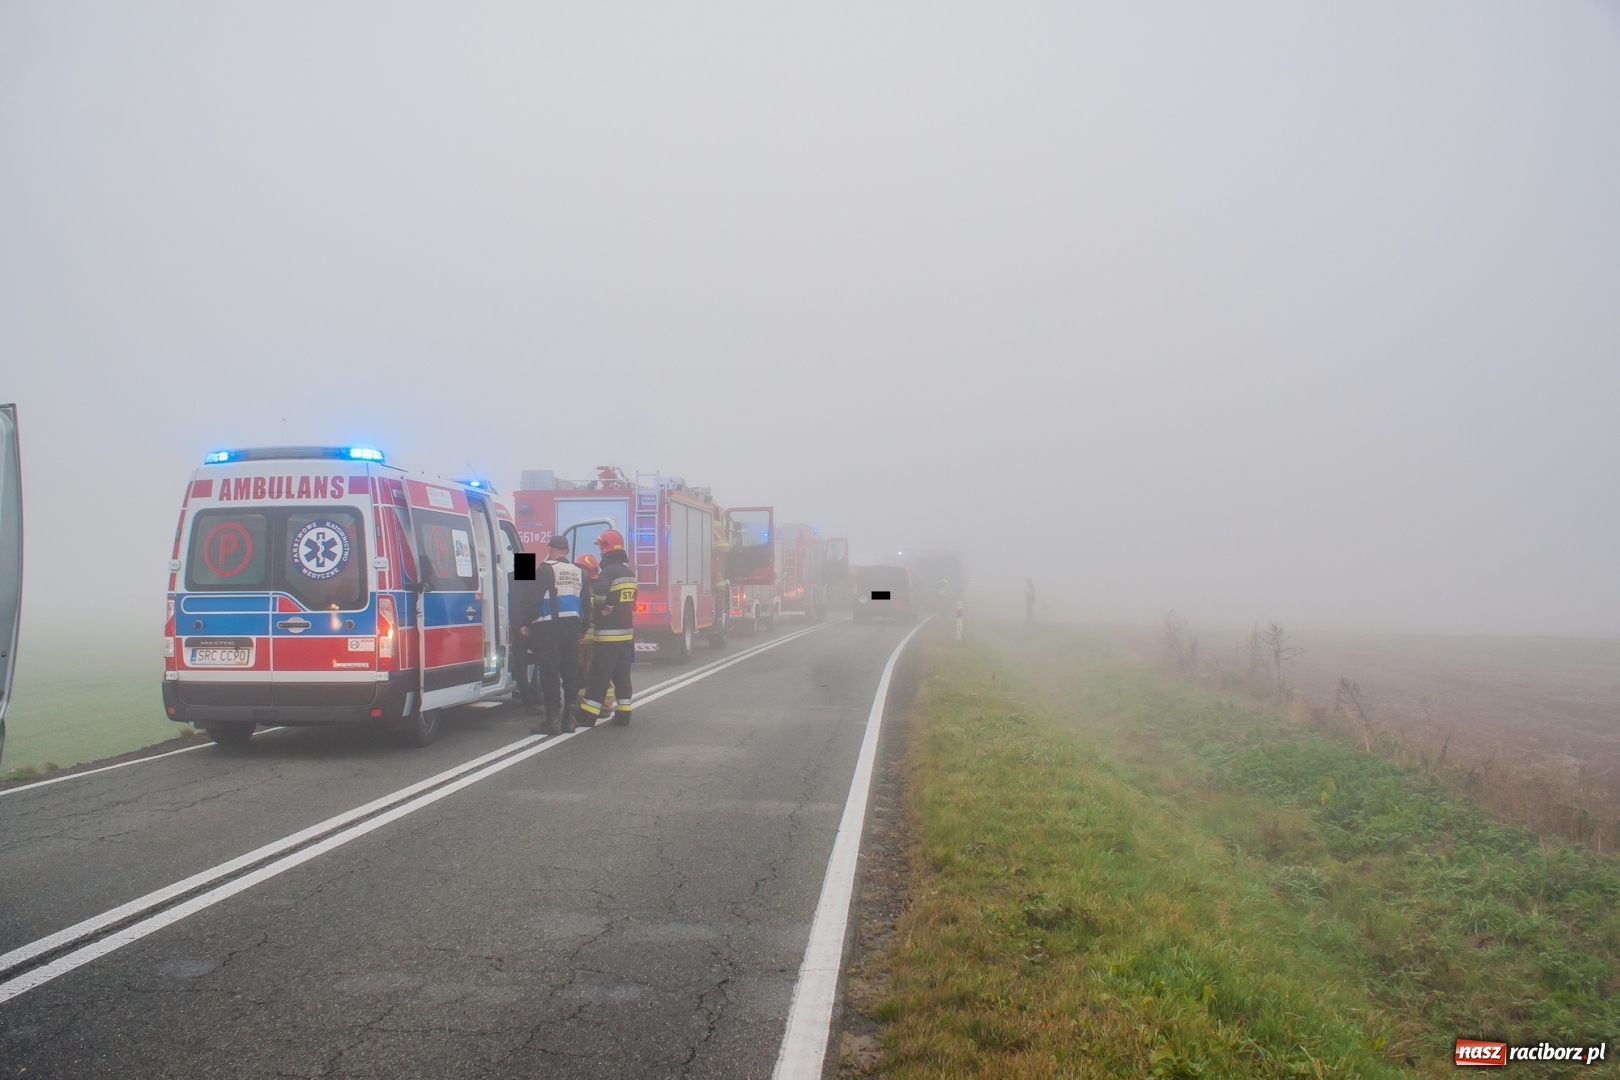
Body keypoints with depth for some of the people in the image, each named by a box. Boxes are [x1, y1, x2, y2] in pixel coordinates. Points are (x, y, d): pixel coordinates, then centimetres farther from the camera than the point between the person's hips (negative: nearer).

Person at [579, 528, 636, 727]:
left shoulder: (609, 572, -15)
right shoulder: (629, 573, 13)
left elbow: (599, 597, -28)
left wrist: (592, 600, -7)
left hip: (608, 634, -8)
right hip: (626, 631, 8)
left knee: (600, 674, -5)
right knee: (622, 674, 11)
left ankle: (587, 715, -3)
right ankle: (623, 713, 11)